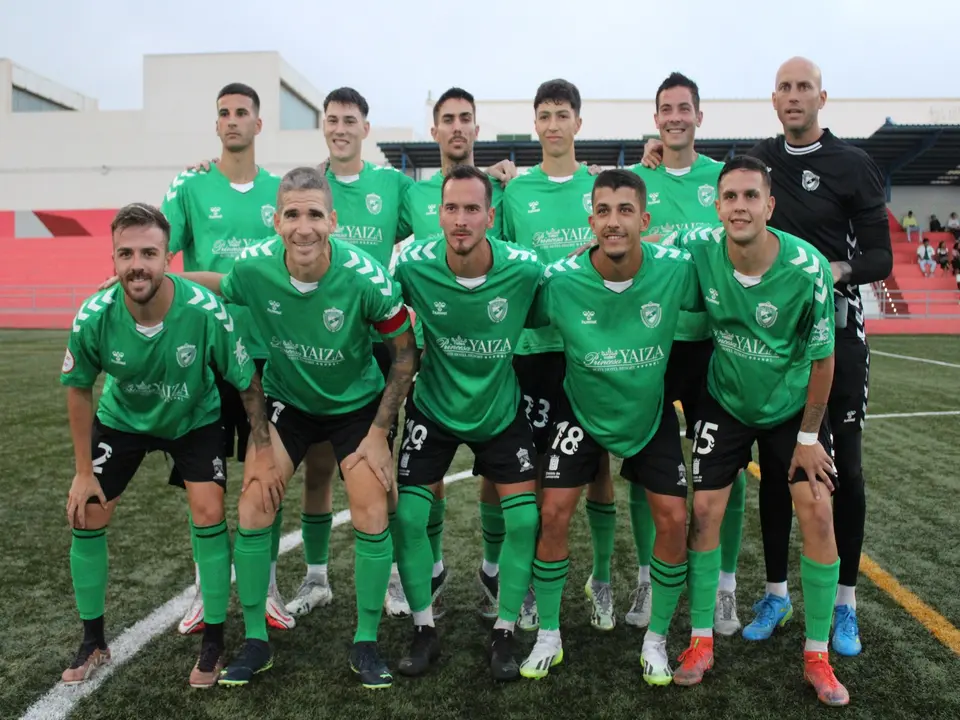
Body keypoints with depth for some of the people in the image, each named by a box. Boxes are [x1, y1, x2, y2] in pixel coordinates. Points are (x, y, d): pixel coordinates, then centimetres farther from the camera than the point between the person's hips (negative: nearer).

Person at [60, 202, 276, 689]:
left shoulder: (206, 311, -33)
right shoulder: (93, 318, -27)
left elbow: (247, 382, -17)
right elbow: (78, 388, -8)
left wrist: (262, 451, -18)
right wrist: (84, 471, -5)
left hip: (195, 420, -2)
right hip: (122, 419, 2)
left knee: (208, 513, -14)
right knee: (86, 517, -1)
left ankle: (213, 643, 6)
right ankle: (93, 643, 22)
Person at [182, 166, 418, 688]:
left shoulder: (366, 277, -29)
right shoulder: (254, 267, -23)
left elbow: (404, 354, -15)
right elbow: (222, 287, 3)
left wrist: (378, 432, -14)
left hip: (357, 404, -2)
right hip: (286, 400, 2)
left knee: (371, 518, -9)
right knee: (254, 508, -7)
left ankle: (365, 644, 14)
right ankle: (255, 640, 15)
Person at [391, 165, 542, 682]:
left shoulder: (526, 269, -22)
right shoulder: (412, 265, -20)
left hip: (502, 409, 0)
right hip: (433, 408, 0)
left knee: (524, 517, -4)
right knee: (409, 515, -4)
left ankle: (504, 633, 17)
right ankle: (424, 631, 18)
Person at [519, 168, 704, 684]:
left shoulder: (676, 268, -23)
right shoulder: (560, 279, -24)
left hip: (651, 410, 1)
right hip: (581, 409, -1)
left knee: (673, 519, -3)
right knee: (553, 514, -7)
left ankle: (656, 639, 20)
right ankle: (548, 636, 15)